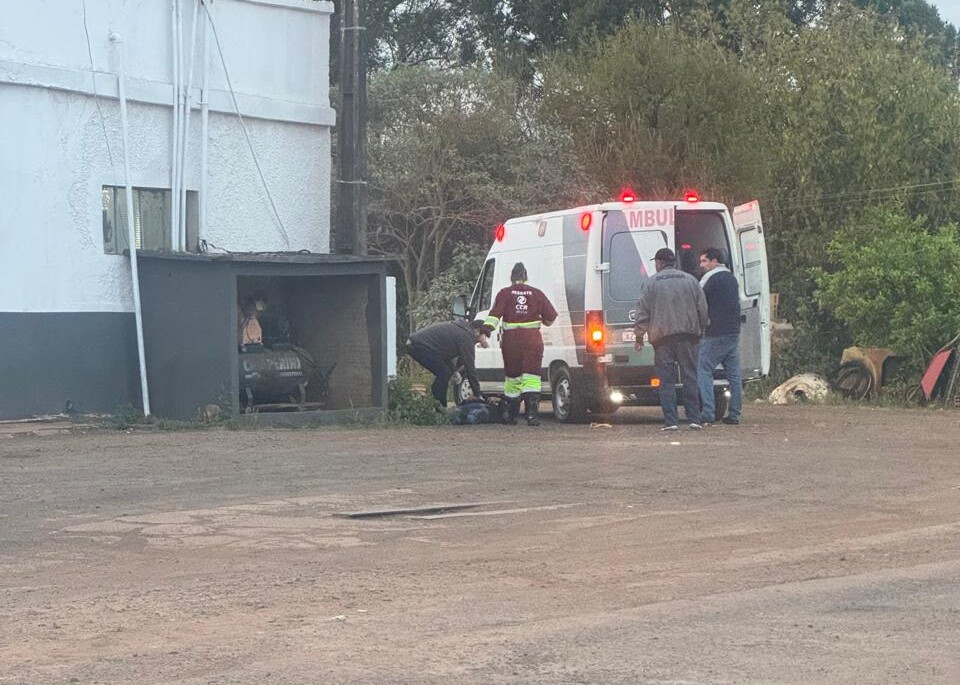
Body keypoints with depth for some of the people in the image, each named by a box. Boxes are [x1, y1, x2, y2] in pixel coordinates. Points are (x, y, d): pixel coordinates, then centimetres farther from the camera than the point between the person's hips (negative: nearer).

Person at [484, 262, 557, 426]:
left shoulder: (504, 293, 2)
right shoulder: (537, 294, 5)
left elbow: (494, 316, -10)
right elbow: (550, 318, 8)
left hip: (511, 339, 0)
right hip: (533, 340, 0)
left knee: (512, 376, 13)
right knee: (531, 376, -5)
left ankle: (511, 415, 22)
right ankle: (532, 413, -21)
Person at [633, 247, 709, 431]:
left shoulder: (651, 283, 1)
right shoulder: (690, 280, 9)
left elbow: (642, 312, 0)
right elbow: (703, 309, 11)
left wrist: (639, 336, 7)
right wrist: (701, 331, 20)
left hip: (662, 335, -2)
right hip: (687, 336, 2)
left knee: (667, 380, 0)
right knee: (690, 378, 7)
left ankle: (671, 420, -5)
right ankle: (694, 418, 4)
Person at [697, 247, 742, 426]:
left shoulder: (711, 278, -8)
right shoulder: (731, 278, 19)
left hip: (716, 334, -8)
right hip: (734, 331, 8)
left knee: (704, 371, -6)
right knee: (734, 374, 7)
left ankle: (707, 414, -14)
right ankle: (734, 414, 8)